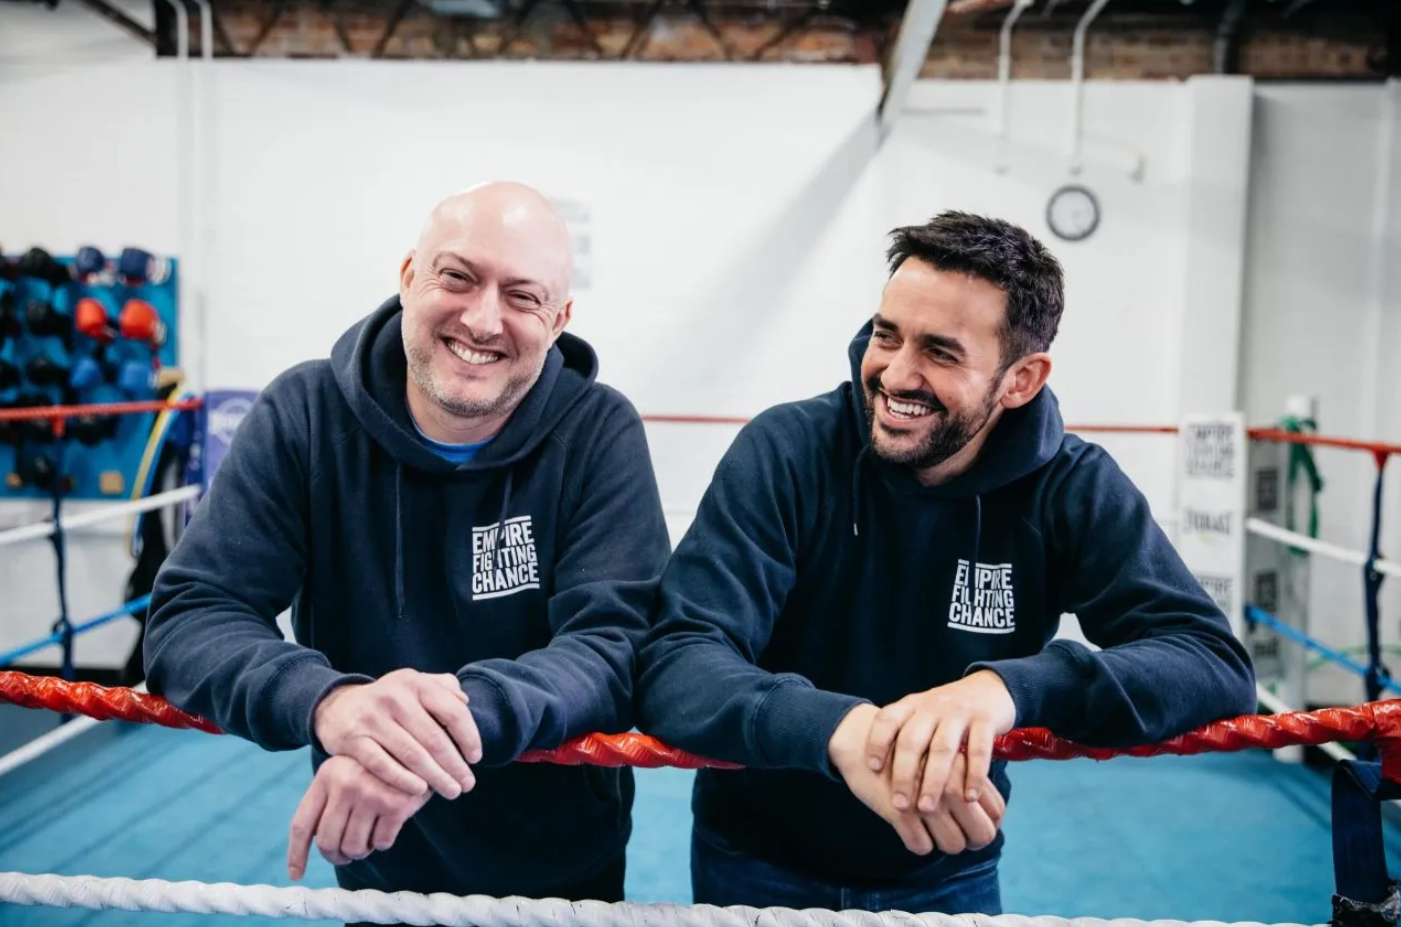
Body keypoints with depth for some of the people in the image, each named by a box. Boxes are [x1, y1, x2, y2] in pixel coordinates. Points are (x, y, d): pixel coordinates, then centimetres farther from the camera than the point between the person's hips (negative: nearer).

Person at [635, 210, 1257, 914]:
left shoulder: (1072, 490, -15)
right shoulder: (785, 451, -21)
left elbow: (1215, 660, -24)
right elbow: (676, 664, -29)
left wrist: (1010, 686, -42)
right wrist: (839, 728, -49)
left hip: (948, 876, 2)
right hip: (759, 864, -1)